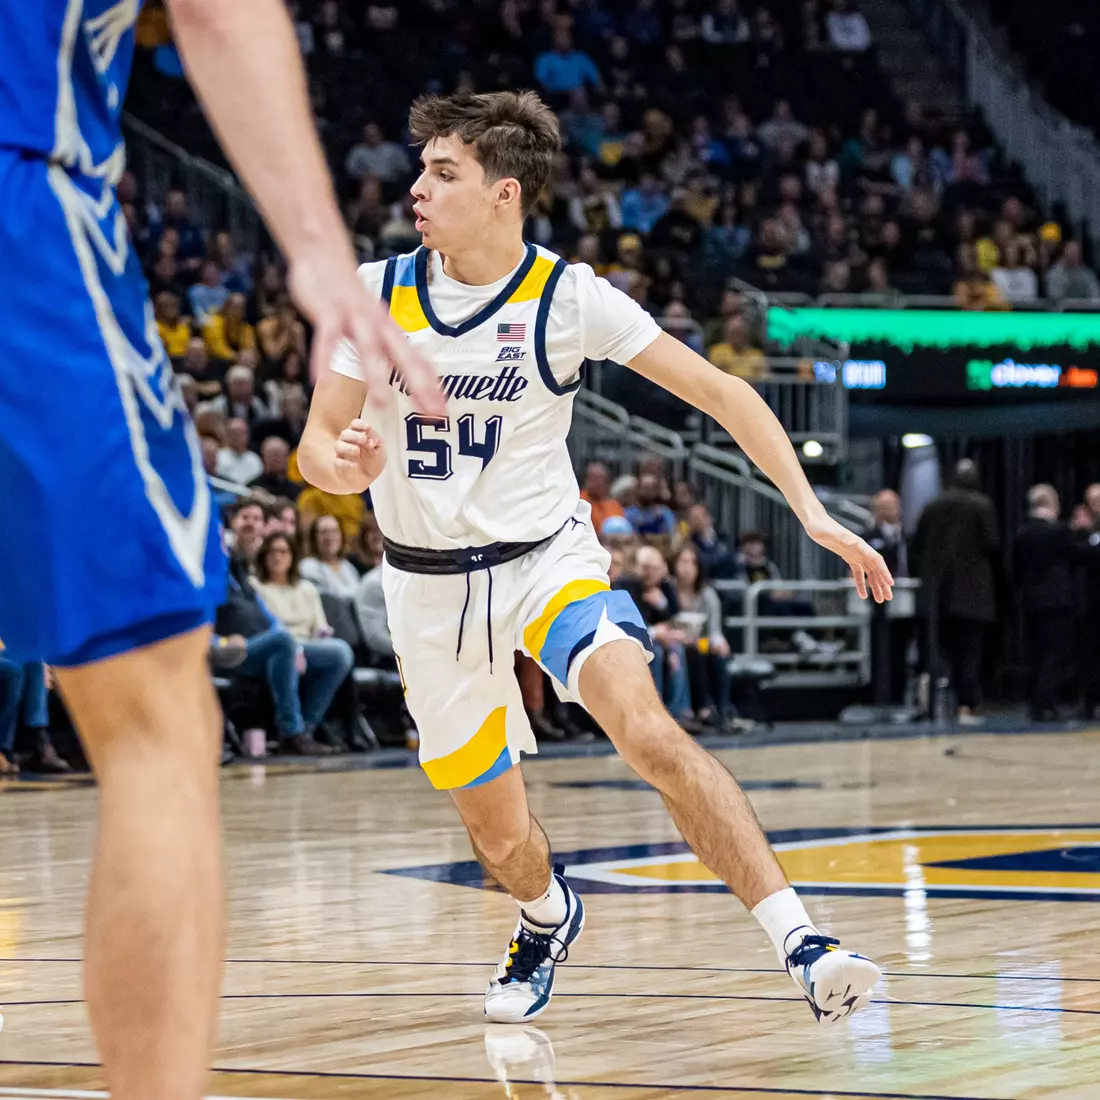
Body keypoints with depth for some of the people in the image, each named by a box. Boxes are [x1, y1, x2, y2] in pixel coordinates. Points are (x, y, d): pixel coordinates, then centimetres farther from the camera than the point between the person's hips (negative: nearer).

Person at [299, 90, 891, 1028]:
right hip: (430, 585, 3)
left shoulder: (567, 297, -13)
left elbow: (718, 391, -10)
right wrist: (344, 466, -29)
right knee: (497, 831, 10)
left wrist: (811, 509, -19)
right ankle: (547, 917, 47)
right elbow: (316, 443, -3)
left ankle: (800, 942, -31)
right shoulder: (377, 293, -8)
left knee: (646, 728, -30)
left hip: (547, 556, -2)